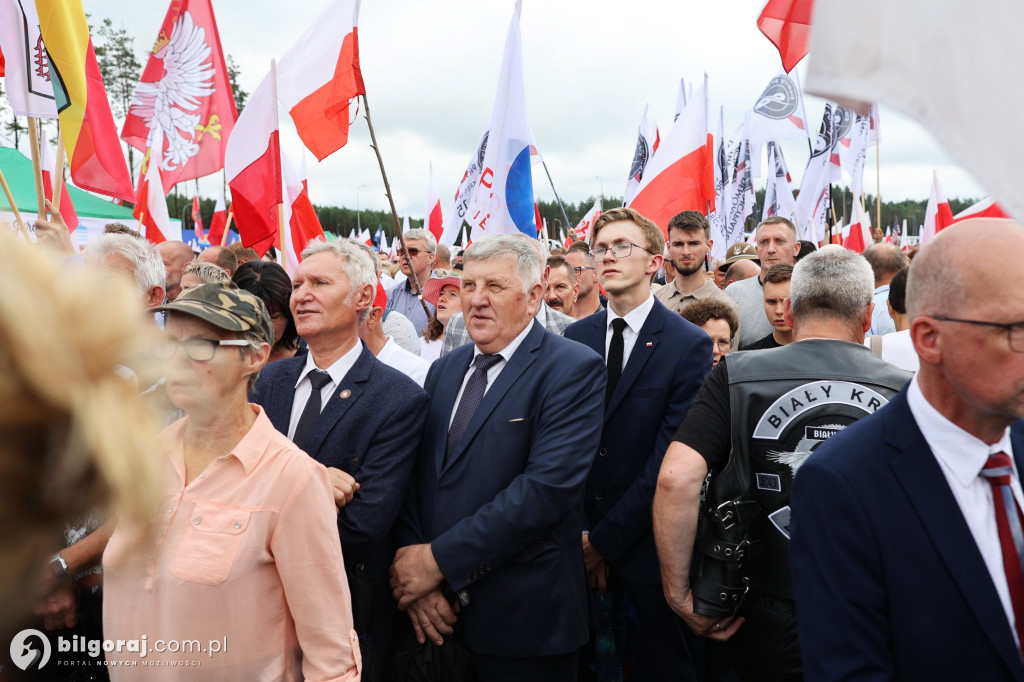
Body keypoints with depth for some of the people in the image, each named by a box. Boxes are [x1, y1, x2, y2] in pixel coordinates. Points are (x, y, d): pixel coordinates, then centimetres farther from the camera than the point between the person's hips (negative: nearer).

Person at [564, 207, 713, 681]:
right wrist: (579, 532, -6)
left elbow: (670, 456, -14)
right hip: (580, 542, 4)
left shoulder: (690, 345, -10)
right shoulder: (576, 337, 4)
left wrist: (607, 539, -12)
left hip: (648, 546, -3)